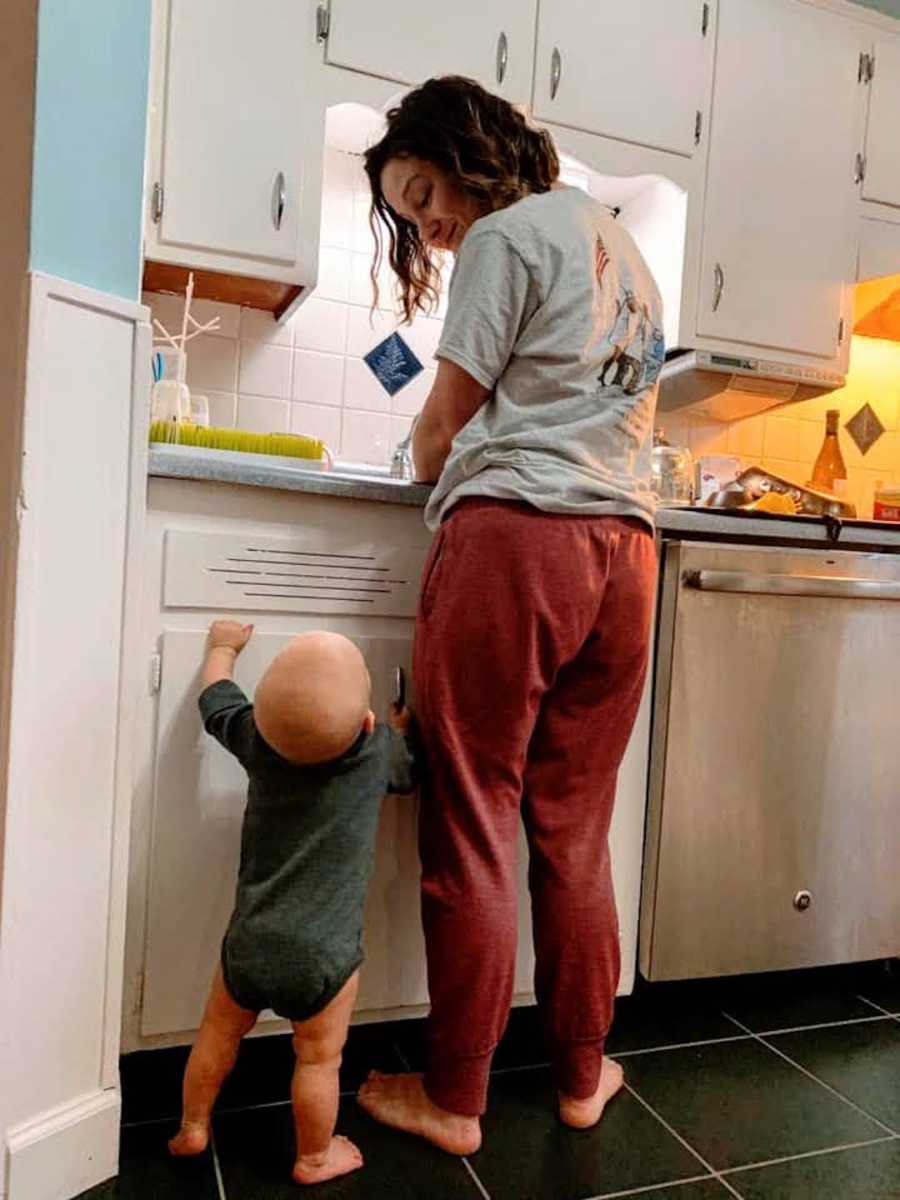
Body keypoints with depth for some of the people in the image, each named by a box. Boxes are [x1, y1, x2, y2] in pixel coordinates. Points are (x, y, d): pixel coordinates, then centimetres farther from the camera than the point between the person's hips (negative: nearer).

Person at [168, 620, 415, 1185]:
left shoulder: (256, 739, -8)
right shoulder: (381, 750, -13)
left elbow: (216, 696, 12)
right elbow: (412, 769, 10)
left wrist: (224, 646, 29)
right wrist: (406, 727, 27)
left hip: (249, 942, 3)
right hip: (325, 954, -3)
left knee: (220, 1034, 25)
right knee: (319, 1060, 17)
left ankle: (192, 1128, 45)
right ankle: (314, 1158, 36)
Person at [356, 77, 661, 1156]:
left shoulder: (507, 232, 2)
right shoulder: (624, 247, 27)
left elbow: (440, 432, 1)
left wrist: (428, 461, 24)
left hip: (513, 537, -8)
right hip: (624, 545, 8)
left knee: (472, 824, 0)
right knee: (576, 831, 12)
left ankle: (452, 1098, 13)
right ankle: (581, 1075, 24)